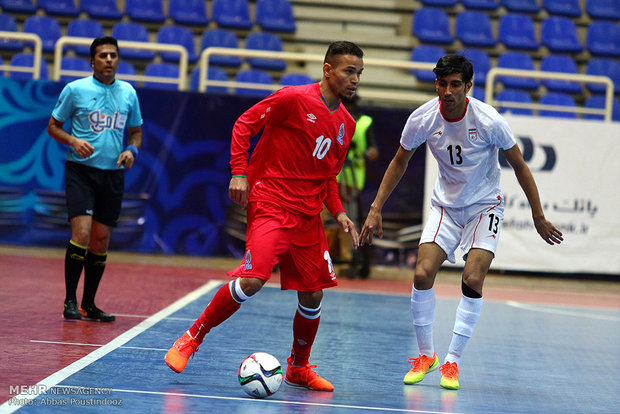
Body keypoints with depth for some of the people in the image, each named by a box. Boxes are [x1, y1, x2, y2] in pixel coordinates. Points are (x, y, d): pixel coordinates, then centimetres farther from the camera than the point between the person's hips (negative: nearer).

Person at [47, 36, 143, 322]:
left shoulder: (128, 93, 9)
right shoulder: (75, 89, -1)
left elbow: (136, 131, 19)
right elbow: (53, 126, 4)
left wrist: (131, 150, -2)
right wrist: (74, 141, -15)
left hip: (113, 173, 4)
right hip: (80, 170, -4)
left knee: (101, 241, 5)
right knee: (81, 234, -16)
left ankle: (89, 304, 16)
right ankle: (70, 301, -5)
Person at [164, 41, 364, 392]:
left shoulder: (347, 124, 12)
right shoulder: (295, 98, -8)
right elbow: (244, 124, -5)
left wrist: (338, 212, 8)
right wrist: (240, 172, -14)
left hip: (308, 215, 7)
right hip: (270, 203, -7)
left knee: (313, 294, 5)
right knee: (253, 278, -23)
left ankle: (299, 369, 26)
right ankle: (191, 339, -5)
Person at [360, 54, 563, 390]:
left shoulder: (488, 120, -22)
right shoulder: (422, 119, -15)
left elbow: (519, 166, -8)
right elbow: (400, 162, 4)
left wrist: (538, 217, -4)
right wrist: (376, 209, 1)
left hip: (484, 205, -2)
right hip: (445, 204, 2)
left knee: (472, 280, -19)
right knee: (423, 274, -15)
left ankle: (452, 361, -5)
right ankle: (426, 354, 5)